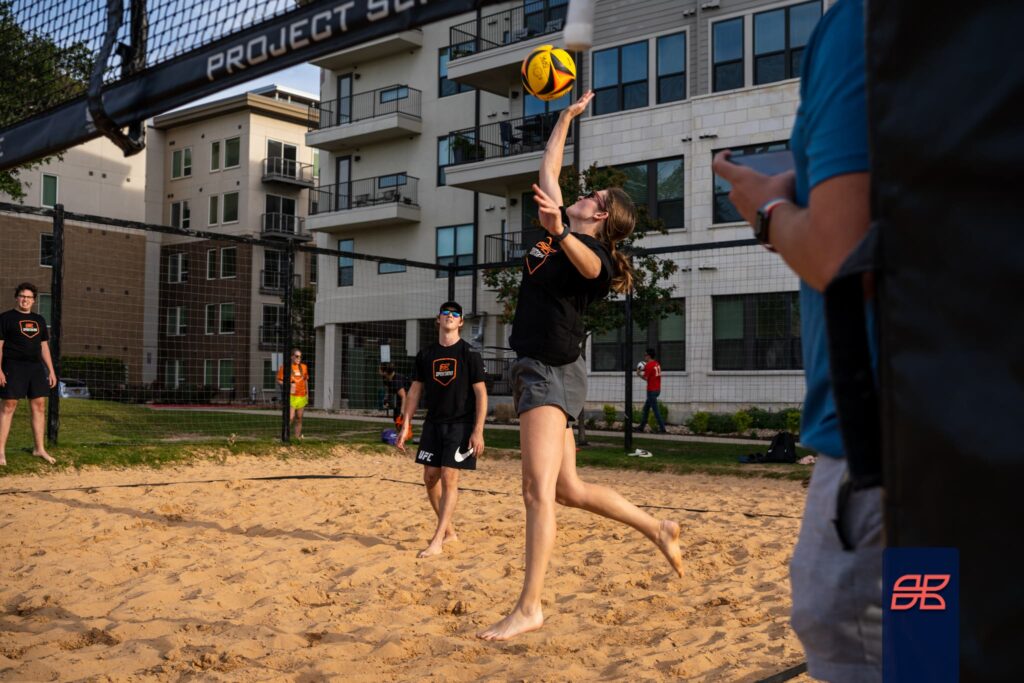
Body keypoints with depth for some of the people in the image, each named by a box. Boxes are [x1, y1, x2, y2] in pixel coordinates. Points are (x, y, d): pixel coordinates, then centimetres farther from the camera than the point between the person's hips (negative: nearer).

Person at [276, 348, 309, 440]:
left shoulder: (304, 367, 12)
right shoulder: (284, 367, -2)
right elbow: (279, 381, -1)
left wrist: (307, 394, 17)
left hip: (302, 397, 5)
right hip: (291, 396, -5)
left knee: (299, 418, 7)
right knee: (291, 417, -14)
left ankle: (298, 437, 13)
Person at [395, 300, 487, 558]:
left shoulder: (469, 354, -5)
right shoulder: (425, 355, 7)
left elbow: (481, 394, -7)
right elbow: (415, 392, 11)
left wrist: (478, 431, -14)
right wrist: (405, 426, 4)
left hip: (461, 425, -5)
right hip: (433, 423, 5)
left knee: (449, 478, -9)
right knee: (430, 478, 6)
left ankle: (437, 541, -8)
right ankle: (449, 531, 22)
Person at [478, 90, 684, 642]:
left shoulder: (593, 253, -8)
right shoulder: (561, 231, 16)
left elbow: (589, 265, -34)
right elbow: (548, 171, 25)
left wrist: (559, 232, -52)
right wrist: (567, 116, 30)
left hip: (554, 373, -9)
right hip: (536, 370, 9)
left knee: (539, 489, -14)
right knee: (567, 489, 13)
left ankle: (528, 608, -12)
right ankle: (658, 528, 27)